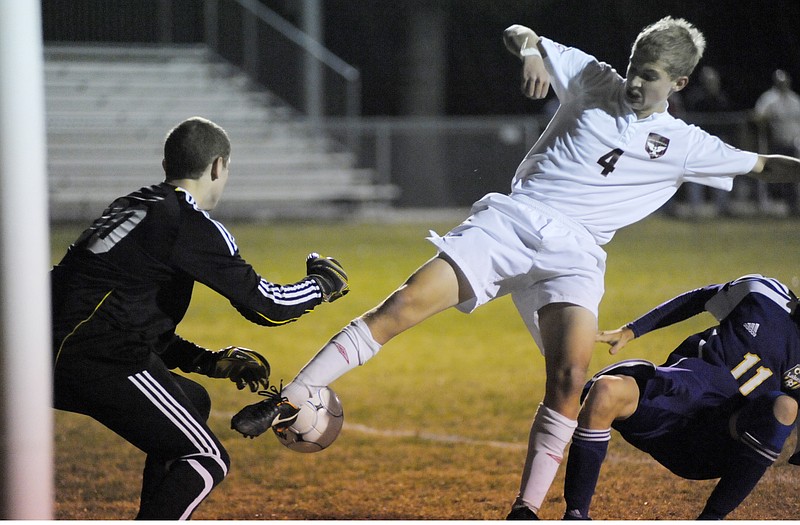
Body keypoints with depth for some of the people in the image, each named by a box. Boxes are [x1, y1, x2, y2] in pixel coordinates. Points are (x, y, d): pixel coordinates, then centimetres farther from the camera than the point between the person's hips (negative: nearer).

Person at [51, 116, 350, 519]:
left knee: (192, 402, 30)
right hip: (99, 361, -9)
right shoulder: (191, 226, -6)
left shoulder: (132, 206, 22)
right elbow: (266, 306, -7)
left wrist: (211, 362, 25)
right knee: (207, 461, -4)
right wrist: (323, 284, 12)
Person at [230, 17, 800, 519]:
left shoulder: (687, 148, 11)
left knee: (570, 377, -23)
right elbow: (517, 35, 16)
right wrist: (530, 48, -5)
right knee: (400, 309, -15)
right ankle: (286, 403, -11)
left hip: (573, 254, 0)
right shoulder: (594, 82, 13)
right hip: (508, 222, 0)